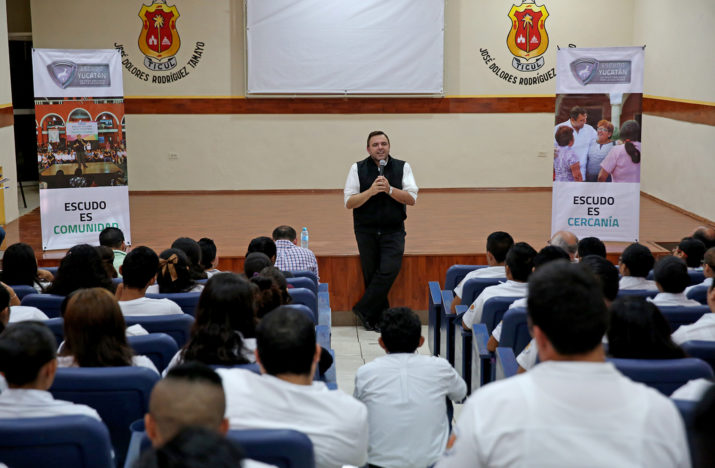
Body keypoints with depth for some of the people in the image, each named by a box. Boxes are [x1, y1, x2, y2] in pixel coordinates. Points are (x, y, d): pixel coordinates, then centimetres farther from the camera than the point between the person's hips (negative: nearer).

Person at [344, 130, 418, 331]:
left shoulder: (402, 167, 3)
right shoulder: (358, 169, 1)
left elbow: (411, 199, -5)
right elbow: (349, 202, -4)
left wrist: (389, 189, -19)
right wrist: (371, 191, -18)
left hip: (393, 231, 0)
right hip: (366, 230, 0)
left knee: (389, 270, -16)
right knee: (371, 275, 4)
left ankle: (364, 310, -3)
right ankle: (381, 318, 16)